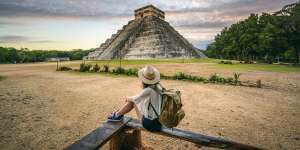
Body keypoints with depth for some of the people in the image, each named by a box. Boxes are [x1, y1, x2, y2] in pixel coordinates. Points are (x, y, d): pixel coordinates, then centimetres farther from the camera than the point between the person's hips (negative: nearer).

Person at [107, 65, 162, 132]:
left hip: (150, 124, -7)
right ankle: (118, 114, 30)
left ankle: (117, 115, 23)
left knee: (133, 101, 2)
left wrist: (127, 98, 14)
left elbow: (135, 99, -7)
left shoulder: (148, 90, -24)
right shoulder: (158, 88, -2)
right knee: (133, 99, 10)